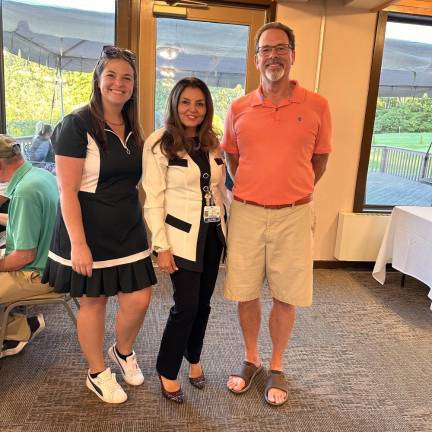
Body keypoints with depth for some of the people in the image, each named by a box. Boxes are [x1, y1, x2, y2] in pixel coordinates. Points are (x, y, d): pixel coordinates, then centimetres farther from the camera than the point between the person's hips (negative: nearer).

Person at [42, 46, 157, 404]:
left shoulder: (132, 129, 9)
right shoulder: (78, 125, -12)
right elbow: (67, 190, -16)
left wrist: (141, 224, 16)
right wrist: (78, 243, -20)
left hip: (128, 230, 6)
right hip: (90, 232, -6)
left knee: (139, 299, 4)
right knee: (93, 302, 9)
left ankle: (123, 352, 36)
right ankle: (97, 373, 32)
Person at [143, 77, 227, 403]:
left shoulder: (212, 143, 8)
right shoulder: (159, 143, -9)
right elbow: (153, 199, -11)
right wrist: (162, 246, -14)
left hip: (213, 232, 6)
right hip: (182, 235, -5)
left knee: (203, 303, 13)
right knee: (186, 306, -3)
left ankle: (193, 358, 36)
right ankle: (167, 371, 20)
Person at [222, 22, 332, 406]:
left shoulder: (316, 106, -2)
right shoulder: (239, 109, 2)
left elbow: (320, 158, 10)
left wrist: (294, 193, 10)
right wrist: (251, 190, 11)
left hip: (293, 216, -1)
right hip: (246, 213, 1)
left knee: (286, 297, 8)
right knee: (245, 294, 9)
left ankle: (276, 367, 30)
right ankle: (251, 359, 32)